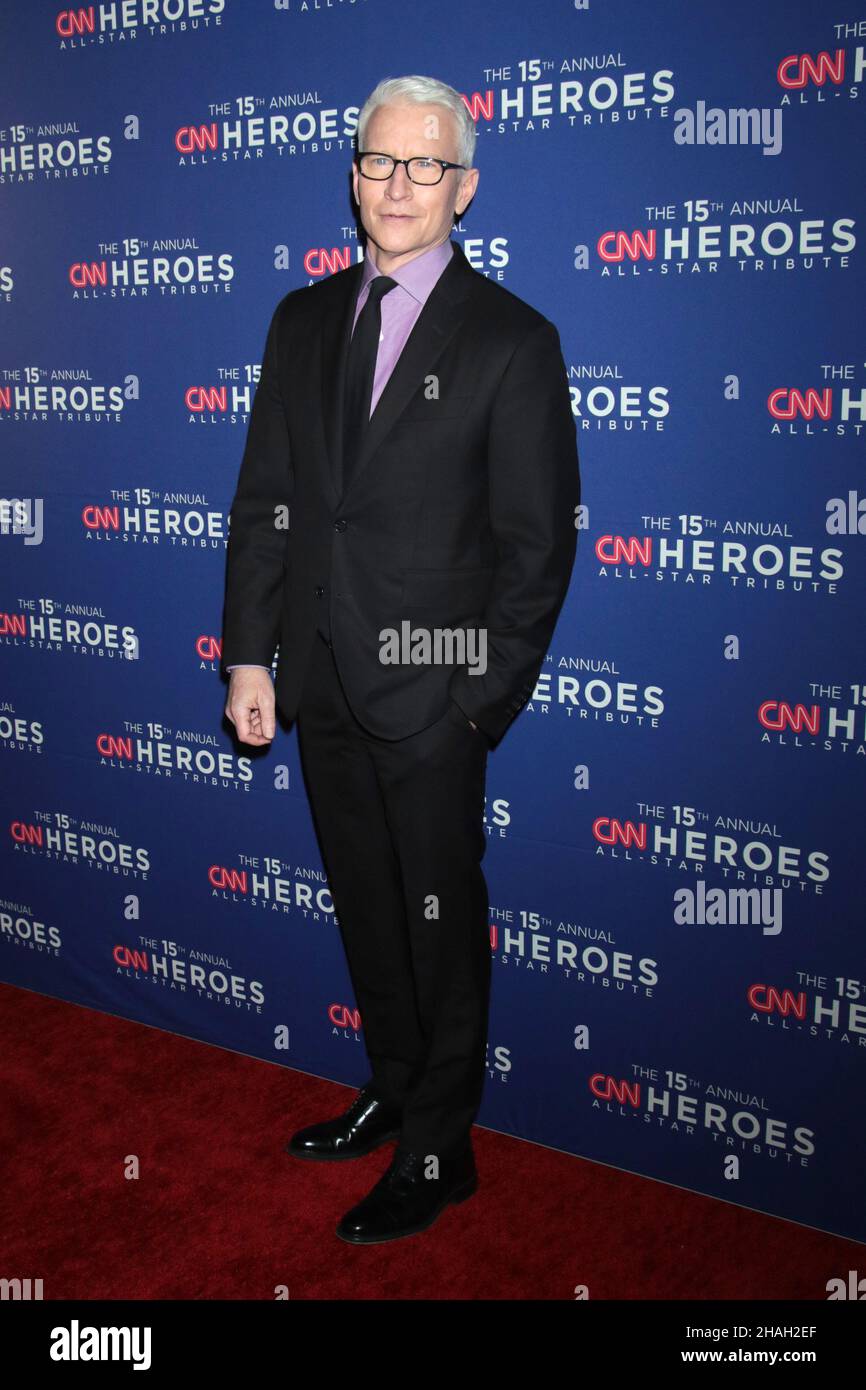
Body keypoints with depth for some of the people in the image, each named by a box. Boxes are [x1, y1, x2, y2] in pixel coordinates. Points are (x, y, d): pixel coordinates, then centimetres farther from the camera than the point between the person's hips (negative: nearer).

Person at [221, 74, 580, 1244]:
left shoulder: (512, 339, -6)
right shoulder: (304, 321, 9)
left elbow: (540, 538, -7)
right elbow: (265, 501, 9)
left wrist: (490, 695, -11)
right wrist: (250, 653, 4)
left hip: (431, 689, -5)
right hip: (324, 682, 5)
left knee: (441, 923, 7)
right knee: (365, 909, 18)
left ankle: (440, 1150, 24)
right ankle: (391, 1092, 38)